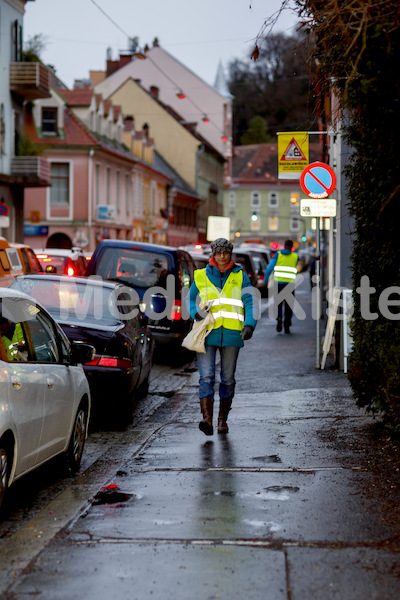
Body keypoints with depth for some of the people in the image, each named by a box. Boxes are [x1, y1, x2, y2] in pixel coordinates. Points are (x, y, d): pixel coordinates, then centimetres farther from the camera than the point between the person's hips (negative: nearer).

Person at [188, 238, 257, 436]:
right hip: (207, 333, -1)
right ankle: (207, 419, -20)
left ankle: (222, 419, 19)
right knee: (206, 377, -12)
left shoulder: (240, 276, 7)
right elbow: (191, 299, 17)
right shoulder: (201, 276, 8)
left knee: (228, 378, 7)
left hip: (231, 334, 1)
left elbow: (249, 302, 0)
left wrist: (249, 325, -16)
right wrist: (197, 313, -4)